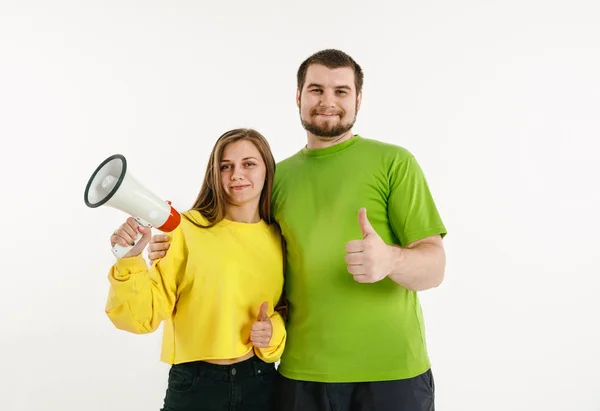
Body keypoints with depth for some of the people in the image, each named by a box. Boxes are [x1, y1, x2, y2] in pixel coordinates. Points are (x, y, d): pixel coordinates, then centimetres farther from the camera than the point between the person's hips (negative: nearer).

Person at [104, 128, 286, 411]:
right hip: (194, 384, -3)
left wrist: (274, 333, -8)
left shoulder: (279, 237, -1)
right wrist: (131, 258, -26)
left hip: (260, 383, 3)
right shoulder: (185, 228, -12)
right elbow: (146, 315, -12)